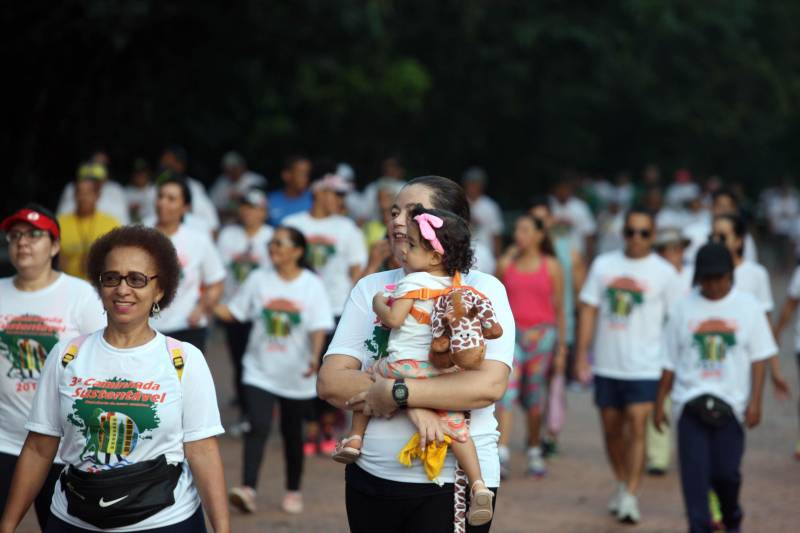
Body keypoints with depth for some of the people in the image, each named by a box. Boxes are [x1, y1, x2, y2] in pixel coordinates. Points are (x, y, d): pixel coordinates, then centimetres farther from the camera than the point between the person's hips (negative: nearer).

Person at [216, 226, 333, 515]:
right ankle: (248, 489, -24)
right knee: (258, 427, -16)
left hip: (297, 374, 0)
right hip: (260, 371, 0)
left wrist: (315, 356, -27)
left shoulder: (312, 285, -4)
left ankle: (293, 491, 27)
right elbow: (232, 312, 4)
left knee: (292, 432, 12)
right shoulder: (258, 279, 0)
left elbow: (318, 328, -10)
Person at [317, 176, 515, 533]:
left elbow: (489, 384, -17)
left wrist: (398, 393, -19)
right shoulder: (371, 289, 7)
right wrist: (412, 406, -16)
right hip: (371, 477, 4)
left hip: (453, 480, -4)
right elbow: (330, 383, -3)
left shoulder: (481, 289, -3)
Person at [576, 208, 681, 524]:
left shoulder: (664, 272, -1)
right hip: (607, 365, 4)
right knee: (612, 429, 13)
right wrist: (582, 355, 2)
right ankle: (622, 484, 32)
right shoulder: (603, 265, 6)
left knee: (637, 428, -12)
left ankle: (630, 497, -11)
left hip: (645, 367, -3)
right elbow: (589, 310, 7)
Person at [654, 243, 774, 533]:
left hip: (730, 403, -1)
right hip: (690, 401, 1)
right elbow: (669, 362, 10)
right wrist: (659, 403, 9)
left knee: (726, 471, 0)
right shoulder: (683, 308, 6)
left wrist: (755, 401, -5)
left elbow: (759, 357, 4)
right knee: (694, 470, -8)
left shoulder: (747, 307, 4)